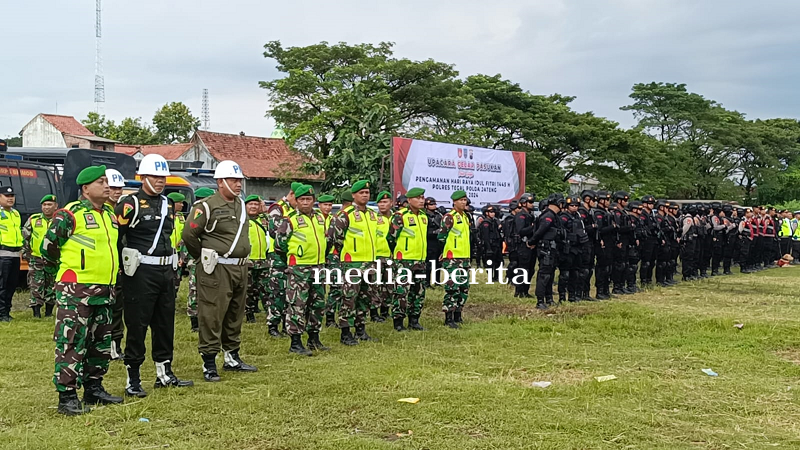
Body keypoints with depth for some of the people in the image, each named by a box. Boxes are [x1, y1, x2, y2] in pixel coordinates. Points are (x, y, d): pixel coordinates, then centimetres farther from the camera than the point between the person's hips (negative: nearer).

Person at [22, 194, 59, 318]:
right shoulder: (33, 219, 2)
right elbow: (24, 237, 9)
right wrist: (26, 253, 5)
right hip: (36, 259, 0)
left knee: (51, 287, 8)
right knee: (36, 287, -3)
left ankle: (49, 311, 18)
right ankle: (36, 311, 3)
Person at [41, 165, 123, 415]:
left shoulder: (109, 214, 14)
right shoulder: (70, 214, -12)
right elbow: (49, 247, -7)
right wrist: (67, 271, 3)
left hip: (104, 291, 8)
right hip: (76, 291, -8)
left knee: (101, 343, 15)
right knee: (72, 344, -7)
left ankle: (94, 389, 26)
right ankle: (67, 397, -2)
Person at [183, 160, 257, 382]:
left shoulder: (241, 205, 13)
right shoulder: (207, 206, -12)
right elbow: (189, 234, -10)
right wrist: (204, 257, 0)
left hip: (241, 267, 8)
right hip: (217, 269, -8)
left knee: (235, 314, 16)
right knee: (212, 316, -4)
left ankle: (232, 357, 28)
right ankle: (209, 364, 3)